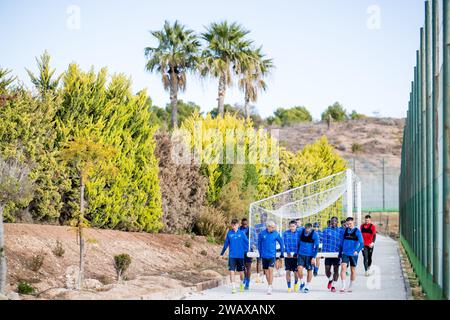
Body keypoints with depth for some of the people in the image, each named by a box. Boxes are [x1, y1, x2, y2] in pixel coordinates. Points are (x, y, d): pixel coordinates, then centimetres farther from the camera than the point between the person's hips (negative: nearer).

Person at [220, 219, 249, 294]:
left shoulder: (241, 233, -2)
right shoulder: (229, 233, 2)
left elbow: (247, 242, 2)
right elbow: (226, 244, 11)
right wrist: (222, 253, 14)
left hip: (240, 256, 0)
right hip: (232, 256, 0)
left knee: (241, 272, 10)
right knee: (231, 271, -10)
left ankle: (242, 284, 36)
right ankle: (233, 287, -7)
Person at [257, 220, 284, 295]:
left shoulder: (276, 234, -5)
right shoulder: (262, 233, -3)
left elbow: (281, 243, 8)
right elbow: (259, 243, 11)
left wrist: (282, 252, 8)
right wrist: (260, 253, 15)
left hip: (272, 255, -2)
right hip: (264, 256, 2)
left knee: (270, 270, -14)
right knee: (266, 271, 10)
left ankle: (270, 287, -14)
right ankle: (269, 285, 25)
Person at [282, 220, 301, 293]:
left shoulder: (299, 233, 1)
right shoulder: (286, 233, 0)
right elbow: (285, 244, -7)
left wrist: (297, 253, -10)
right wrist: (288, 252, -19)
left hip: (296, 255, 0)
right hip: (288, 254, 0)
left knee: (296, 271, 3)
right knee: (288, 271, -2)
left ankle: (296, 283, 30)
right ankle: (289, 287, 8)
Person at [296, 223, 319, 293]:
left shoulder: (314, 234, -11)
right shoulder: (301, 231, -2)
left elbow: (316, 247, -8)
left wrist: (314, 257, -13)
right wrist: (297, 252, 15)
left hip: (310, 255, -2)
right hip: (301, 254, 2)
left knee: (309, 270, 5)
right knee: (299, 268, -14)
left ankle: (307, 287, 18)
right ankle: (302, 283, 10)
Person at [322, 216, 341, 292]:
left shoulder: (340, 231, 6)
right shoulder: (326, 231, 6)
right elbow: (324, 242, 3)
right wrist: (323, 252, -5)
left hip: (337, 253, 0)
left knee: (336, 270, 1)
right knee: (327, 270, -1)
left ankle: (333, 286, 11)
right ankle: (330, 279, 31)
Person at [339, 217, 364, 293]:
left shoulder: (357, 231, -5)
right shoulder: (345, 230, 6)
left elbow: (362, 243, -9)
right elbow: (341, 242, 15)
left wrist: (357, 251, -25)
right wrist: (340, 252, 13)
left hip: (353, 254, -2)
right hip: (345, 253, 2)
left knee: (353, 270, 7)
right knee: (343, 267, -14)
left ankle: (350, 286, 20)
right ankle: (343, 286, -13)